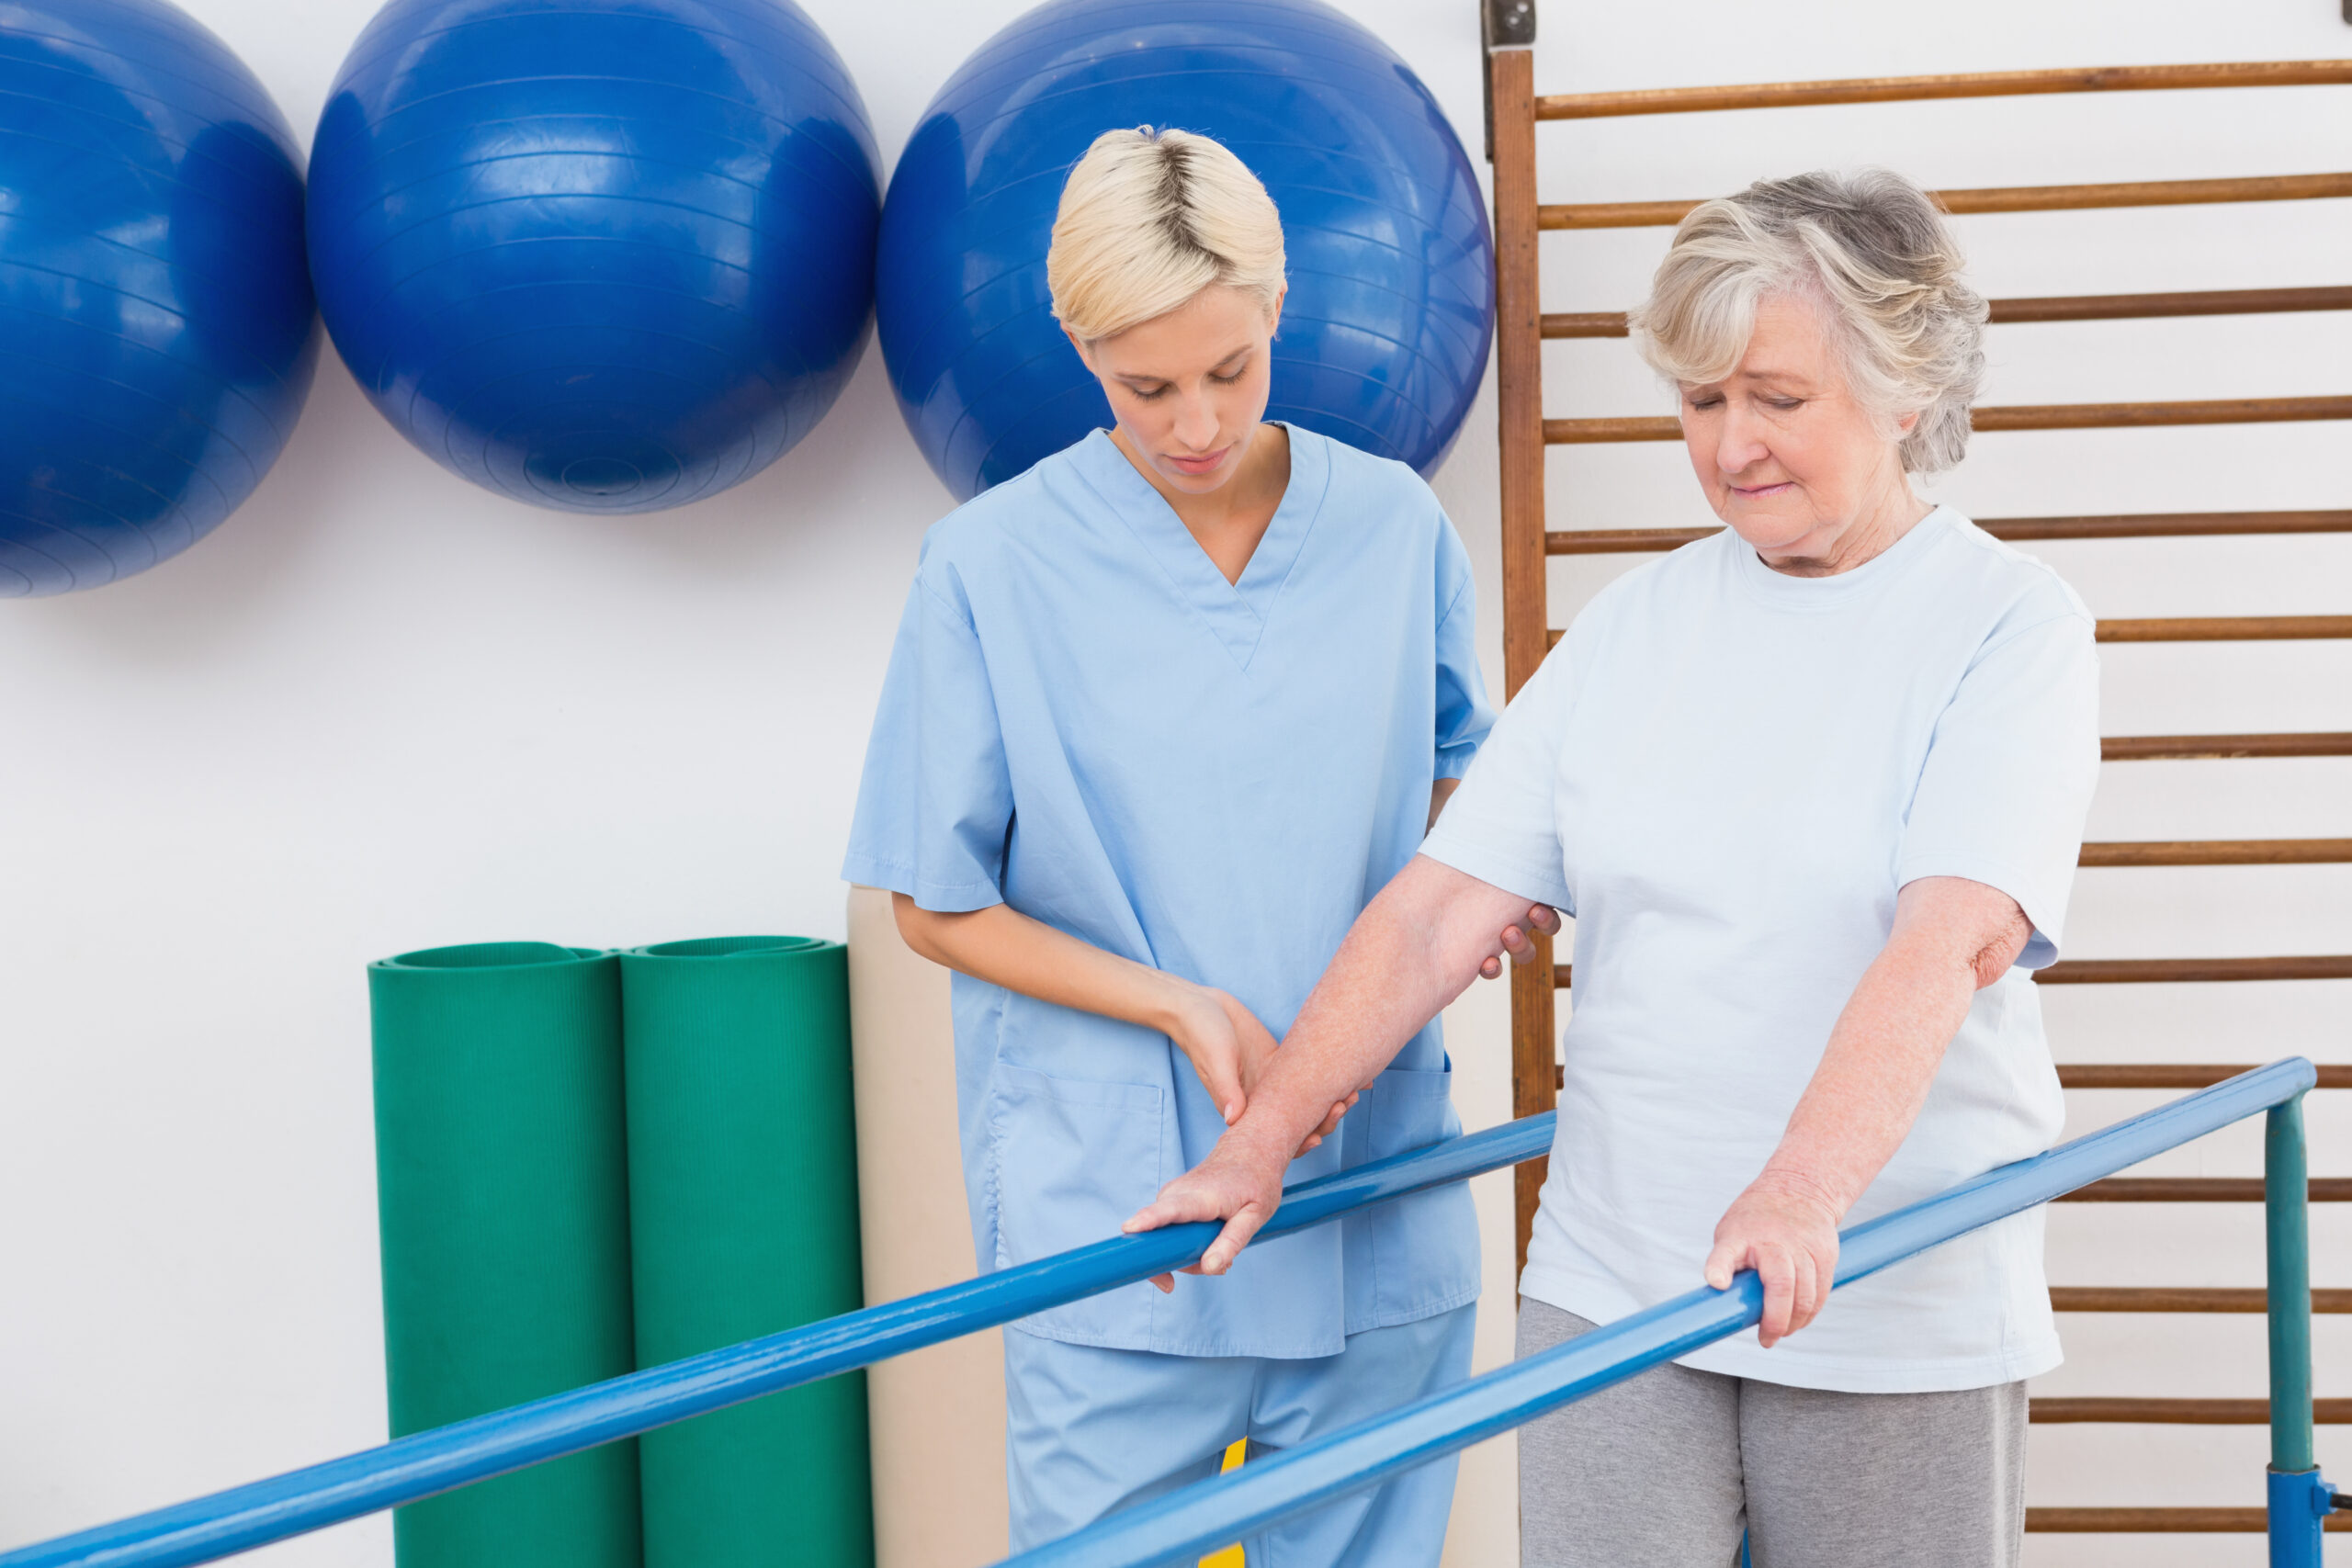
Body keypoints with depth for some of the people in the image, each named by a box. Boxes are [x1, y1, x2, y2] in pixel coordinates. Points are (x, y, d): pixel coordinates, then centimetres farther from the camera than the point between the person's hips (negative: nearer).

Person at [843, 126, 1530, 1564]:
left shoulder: (1396, 528, 3)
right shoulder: (995, 566, -6)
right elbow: (941, 905, -1)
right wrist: (1183, 1005, -13)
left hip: (1381, 1202, 3)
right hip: (1112, 1214, -2)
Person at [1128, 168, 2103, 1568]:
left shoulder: (2008, 623, -5)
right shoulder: (1637, 625, 9)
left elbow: (1946, 941, -20)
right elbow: (1441, 909, 4)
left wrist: (1800, 1197, -34)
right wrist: (1261, 1145, -5)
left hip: (1898, 1324, -3)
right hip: (1607, 1285, 3)